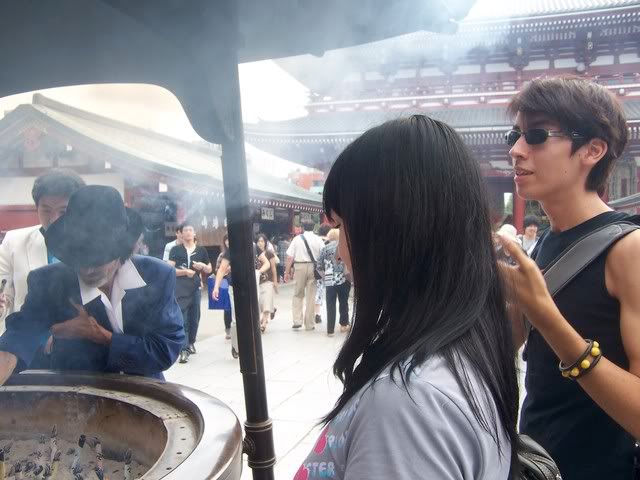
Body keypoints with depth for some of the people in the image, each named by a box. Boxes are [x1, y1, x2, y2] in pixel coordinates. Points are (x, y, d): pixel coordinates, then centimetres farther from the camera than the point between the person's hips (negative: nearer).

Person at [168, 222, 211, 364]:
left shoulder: (201, 250, 11)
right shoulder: (175, 250, 3)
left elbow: (210, 269, 18)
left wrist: (203, 266, -4)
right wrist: (185, 272, -17)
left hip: (196, 287, 3)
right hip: (180, 288, -3)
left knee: (194, 317, 10)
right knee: (181, 319, -10)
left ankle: (191, 343, 30)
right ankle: (184, 350, -11)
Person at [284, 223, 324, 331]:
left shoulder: (297, 239, 0)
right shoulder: (318, 239, 0)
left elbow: (289, 257, -4)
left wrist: (287, 271, 2)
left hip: (299, 266, 0)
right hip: (313, 267, 0)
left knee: (298, 295, 14)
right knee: (311, 296, 8)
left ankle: (297, 321, 3)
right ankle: (309, 324, 14)